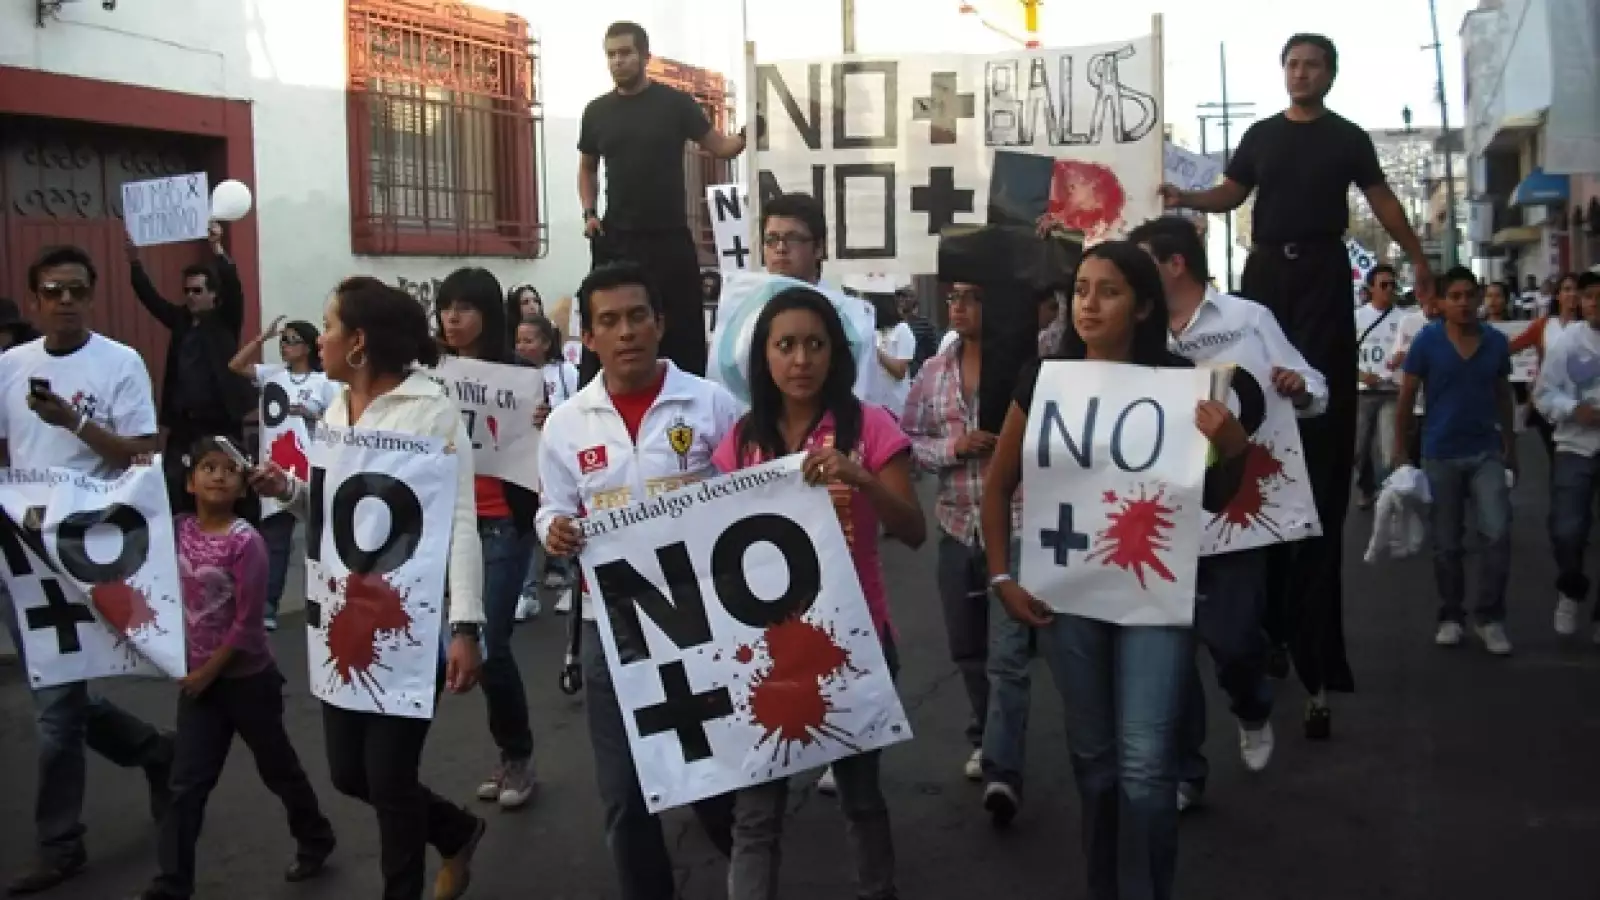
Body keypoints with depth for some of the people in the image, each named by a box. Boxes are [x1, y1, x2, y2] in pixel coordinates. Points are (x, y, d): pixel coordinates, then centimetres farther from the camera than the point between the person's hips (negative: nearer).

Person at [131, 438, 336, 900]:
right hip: (198, 677, 5)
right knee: (187, 783, 4)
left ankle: (315, 840, 35)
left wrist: (209, 672, -13)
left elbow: (247, 623, -18)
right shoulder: (180, 530, -3)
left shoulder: (247, 542, -19)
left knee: (278, 768, 13)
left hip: (247, 678, -4)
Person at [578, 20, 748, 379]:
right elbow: (587, 167, 19)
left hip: (670, 238, -2)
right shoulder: (597, 111, 7)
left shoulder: (675, 103, -1)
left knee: (682, 330, 1)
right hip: (615, 240, 3)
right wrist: (589, 212, 4)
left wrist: (745, 136, -22)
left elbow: (720, 147, -1)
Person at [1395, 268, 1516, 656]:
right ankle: (1450, 617, 23)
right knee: (1446, 544, 8)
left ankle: (1491, 617, 3)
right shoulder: (1426, 341, -7)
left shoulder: (1497, 342, 1)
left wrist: (1511, 448, 14)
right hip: (1440, 455, -1)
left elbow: (1503, 397, 11)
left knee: (1498, 533, -12)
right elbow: (1406, 397, -3)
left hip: (1487, 452, 2)